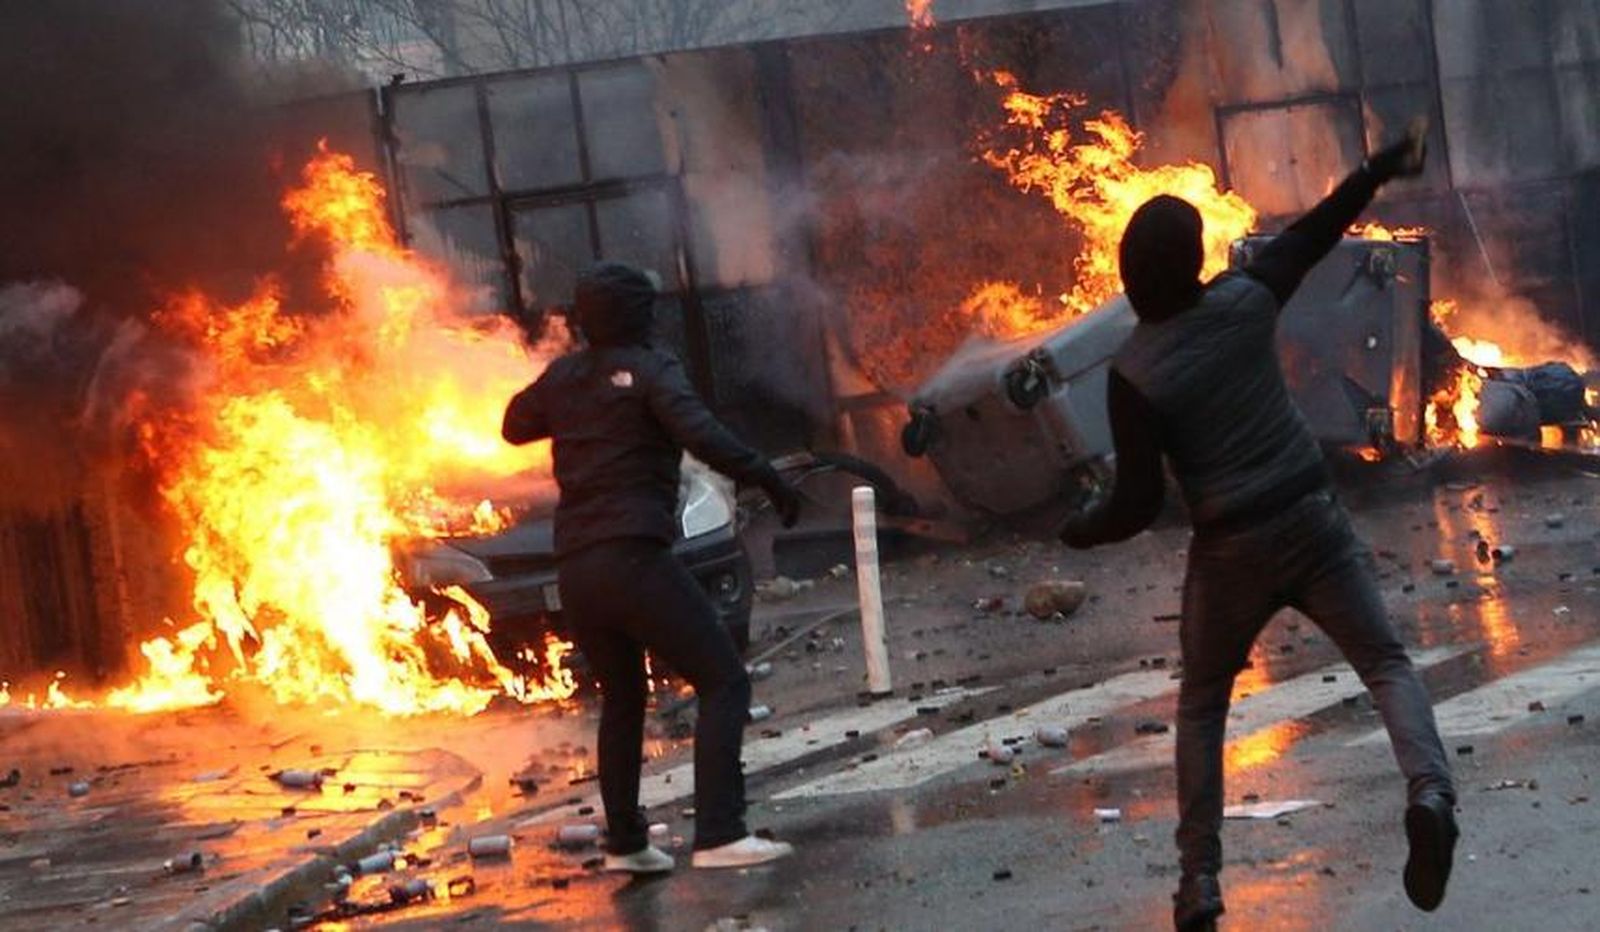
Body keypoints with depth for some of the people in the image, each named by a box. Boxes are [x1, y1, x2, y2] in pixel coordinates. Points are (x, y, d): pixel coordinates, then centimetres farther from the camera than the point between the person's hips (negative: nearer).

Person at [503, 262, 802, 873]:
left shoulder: (563, 376, 14)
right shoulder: (649, 371, -4)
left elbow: (515, 426, 32)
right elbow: (700, 435, -20)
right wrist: (768, 479, -17)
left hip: (574, 569, 7)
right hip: (633, 557, -7)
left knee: (622, 699, 23)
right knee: (724, 683, -6)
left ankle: (625, 841, 27)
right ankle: (718, 835, -20)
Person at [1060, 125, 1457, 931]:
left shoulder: (1134, 374, -13)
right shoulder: (1244, 302, -3)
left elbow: (1138, 506, -12)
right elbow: (1309, 237, 15)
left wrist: (1076, 533, 9)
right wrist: (1380, 170, 31)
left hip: (1231, 553, -2)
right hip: (1314, 522, 2)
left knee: (1201, 705, 18)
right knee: (1388, 666, 5)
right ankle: (1430, 794, -26)